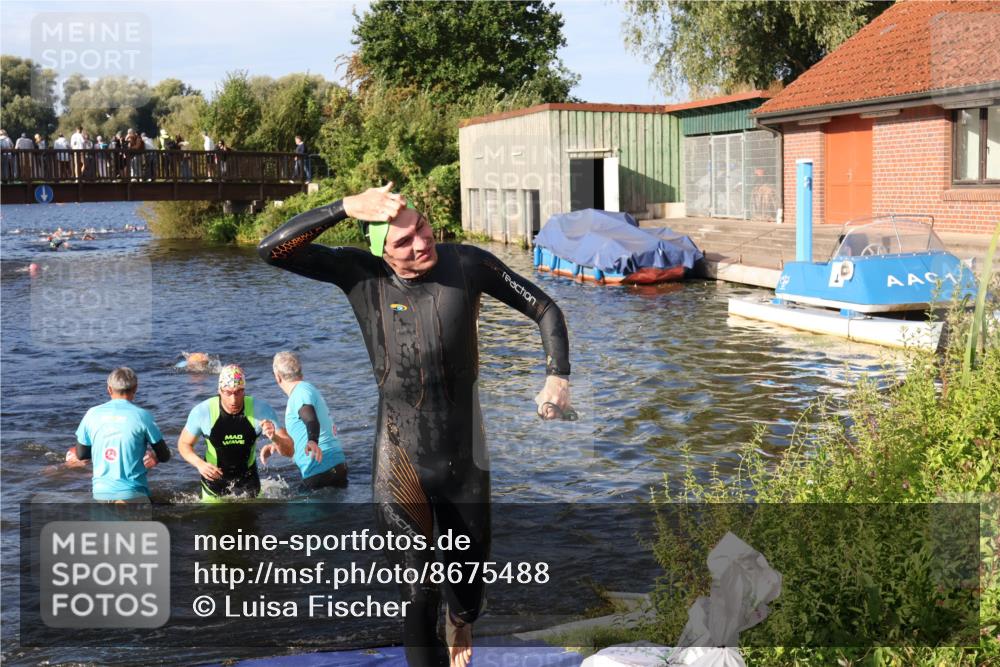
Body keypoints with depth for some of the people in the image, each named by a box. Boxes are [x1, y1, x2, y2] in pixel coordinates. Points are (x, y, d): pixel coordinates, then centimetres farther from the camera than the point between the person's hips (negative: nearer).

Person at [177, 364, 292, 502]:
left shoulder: (261, 410, -23)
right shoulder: (202, 412, -24)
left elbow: (289, 449, -21)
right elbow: (184, 444, -7)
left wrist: (275, 437, -44)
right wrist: (199, 464, -27)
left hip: (247, 480, 0)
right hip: (214, 479, 0)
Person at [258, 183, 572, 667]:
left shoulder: (468, 263, -11)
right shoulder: (361, 274, -11)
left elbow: (545, 310, -2)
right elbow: (272, 250, -19)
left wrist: (557, 375, -17)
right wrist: (346, 208, -30)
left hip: (465, 459, 2)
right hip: (401, 464, -2)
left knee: (469, 575, 21)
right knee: (418, 597, -6)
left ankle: (459, 622, 58)